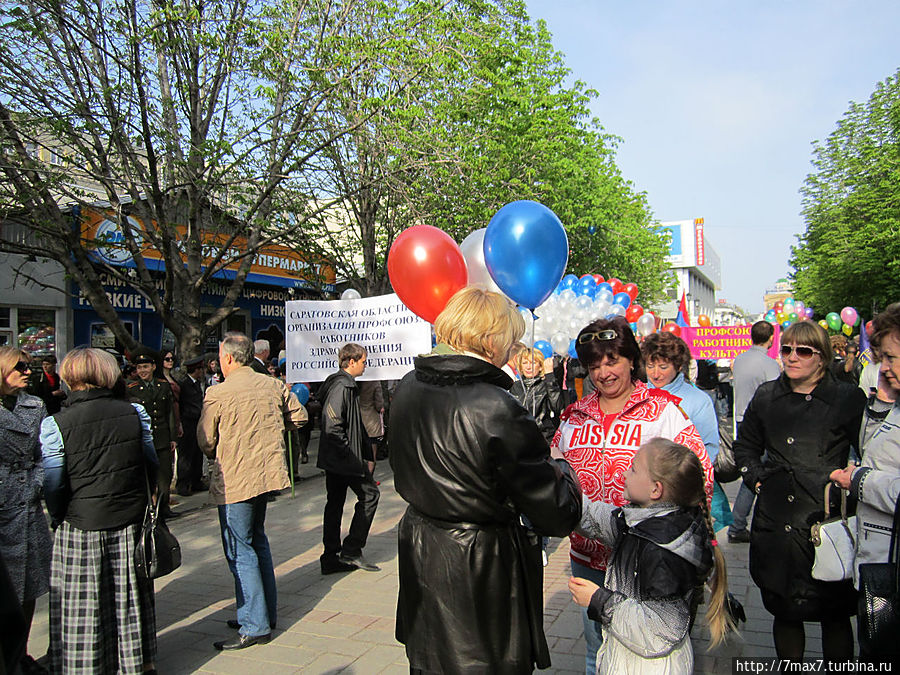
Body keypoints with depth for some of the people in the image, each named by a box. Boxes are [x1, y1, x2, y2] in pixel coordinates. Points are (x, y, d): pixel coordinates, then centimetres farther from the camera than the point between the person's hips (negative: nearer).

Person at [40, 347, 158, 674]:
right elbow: (153, 463, 2)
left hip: (82, 525, -3)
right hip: (131, 521, 3)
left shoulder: (55, 424, -12)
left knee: (82, 604, 12)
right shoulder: (134, 412, -5)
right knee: (131, 597, 18)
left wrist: (59, 518, 9)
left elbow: (54, 484, -9)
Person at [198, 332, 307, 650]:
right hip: (268, 474, 7)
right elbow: (299, 417, 11)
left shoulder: (217, 393, -13)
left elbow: (205, 441, -5)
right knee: (257, 540, 20)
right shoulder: (274, 385, 2)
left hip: (234, 480, -6)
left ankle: (255, 626, 4)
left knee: (239, 550, 1)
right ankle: (266, 613, 28)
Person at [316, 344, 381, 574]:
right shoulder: (341, 387, -16)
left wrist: (368, 457, 15)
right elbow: (333, 427, -24)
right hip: (342, 459, -10)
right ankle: (351, 550, 3)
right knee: (370, 494, -1)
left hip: (334, 460, 10)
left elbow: (357, 426, 21)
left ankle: (331, 558, 18)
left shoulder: (349, 386, 17)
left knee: (335, 503, 12)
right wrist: (355, 460, -20)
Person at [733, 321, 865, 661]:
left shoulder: (849, 399, -3)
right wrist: (756, 478, 6)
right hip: (775, 523, 3)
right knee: (783, 612, 14)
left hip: (827, 519, -3)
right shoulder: (766, 396, 7)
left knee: (834, 615, 10)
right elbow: (745, 445, 19)